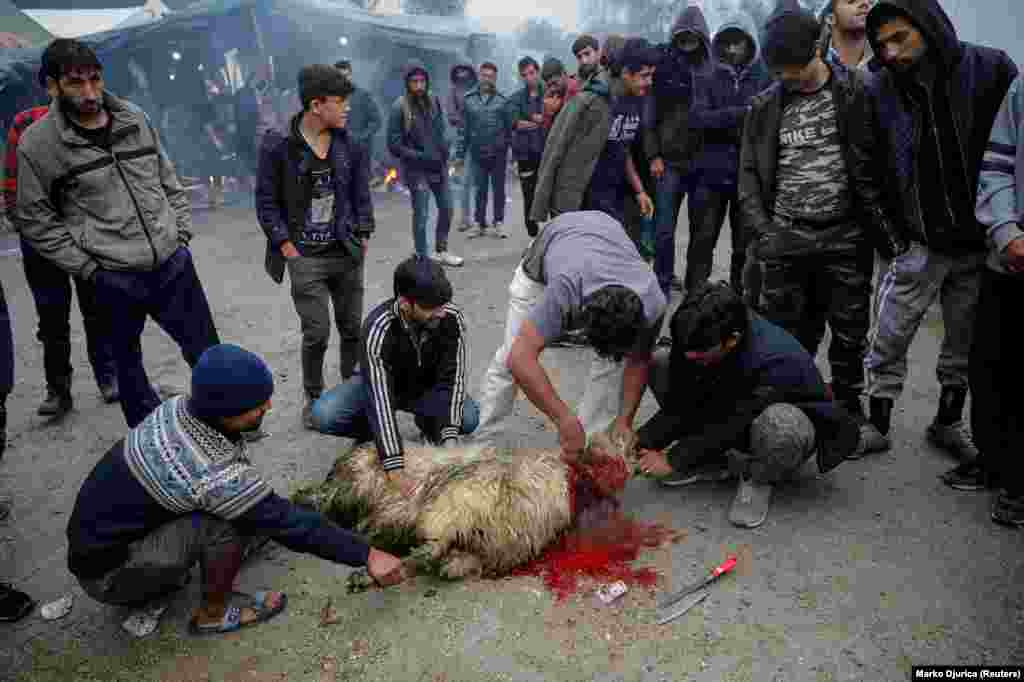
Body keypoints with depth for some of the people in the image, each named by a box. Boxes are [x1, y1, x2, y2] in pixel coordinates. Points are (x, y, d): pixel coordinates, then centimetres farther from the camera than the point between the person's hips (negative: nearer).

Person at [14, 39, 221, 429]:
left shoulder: (136, 120, 5)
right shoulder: (37, 143, -7)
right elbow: (34, 220, -2)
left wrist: (182, 234, 6)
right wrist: (87, 268, -8)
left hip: (173, 263, 3)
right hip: (114, 278, -2)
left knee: (208, 351, 10)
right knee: (128, 362, 14)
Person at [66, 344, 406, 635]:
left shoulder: (180, 406, -12)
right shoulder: (213, 473, -35)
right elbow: (289, 523, -27)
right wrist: (367, 555, -19)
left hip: (99, 529, 7)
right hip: (106, 573, -7)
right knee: (227, 522, -24)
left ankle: (161, 575, 16)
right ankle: (213, 613, 0)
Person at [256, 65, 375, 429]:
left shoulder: (350, 145, 2)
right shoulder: (279, 146, -8)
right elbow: (267, 201, -3)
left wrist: (363, 237, 3)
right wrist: (286, 246, -8)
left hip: (347, 255, 4)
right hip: (305, 258, -3)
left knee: (353, 328, 10)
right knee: (317, 333, -3)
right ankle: (313, 399, 19)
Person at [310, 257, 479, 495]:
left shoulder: (452, 318, -28)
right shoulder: (378, 329, -37)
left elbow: (453, 379, -25)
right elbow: (380, 399, -44)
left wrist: (449, 437, -39)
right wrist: (394, 470, -51)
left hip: (427, 387, 2)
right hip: (380, 384, -1)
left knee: (469, 418, -27)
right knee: (324, 416, -28)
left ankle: (428, 424, 7)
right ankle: (371, 434, 4)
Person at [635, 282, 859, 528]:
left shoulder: (776, 360, -37)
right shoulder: (700, 339, -20)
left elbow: (732, 424, -30)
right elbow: (681, 404, -12)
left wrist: (673, 459, -23)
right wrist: (645, 438, -24)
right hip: (730, 410, 6)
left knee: (779, 421, -45)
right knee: (659, 361, -11)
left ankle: (759, 480, -9)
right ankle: (711, 461, -1)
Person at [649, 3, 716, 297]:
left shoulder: (711, 70, 7)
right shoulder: (663, 67, 2)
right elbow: (650, 113, 0)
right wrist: (653, 155, -7)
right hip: (670, 159, -2)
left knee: (700, 225, 8)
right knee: (665, 226, -3)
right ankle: (663, 282, 8)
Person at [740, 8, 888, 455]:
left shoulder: (854, 94, -1)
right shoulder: (766, 106, 6)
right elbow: (750, 173, 6)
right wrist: (761, 230, -5)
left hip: (845, 237, -1)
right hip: (786, 238, 1)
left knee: (850, 331, 8)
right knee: (787, 335, 4)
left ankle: (850, 411, 25)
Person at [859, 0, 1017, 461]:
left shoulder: (991, 70, -6)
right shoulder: (878, 92, -4)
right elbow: (870, 176, 1)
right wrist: (892, 238, -3)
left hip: (980, 243, 1)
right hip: (918, 244, 0)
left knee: (966, 341, 13)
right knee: (888, 342, 2)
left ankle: (948, 422, 30)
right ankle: (878, 421, 20)